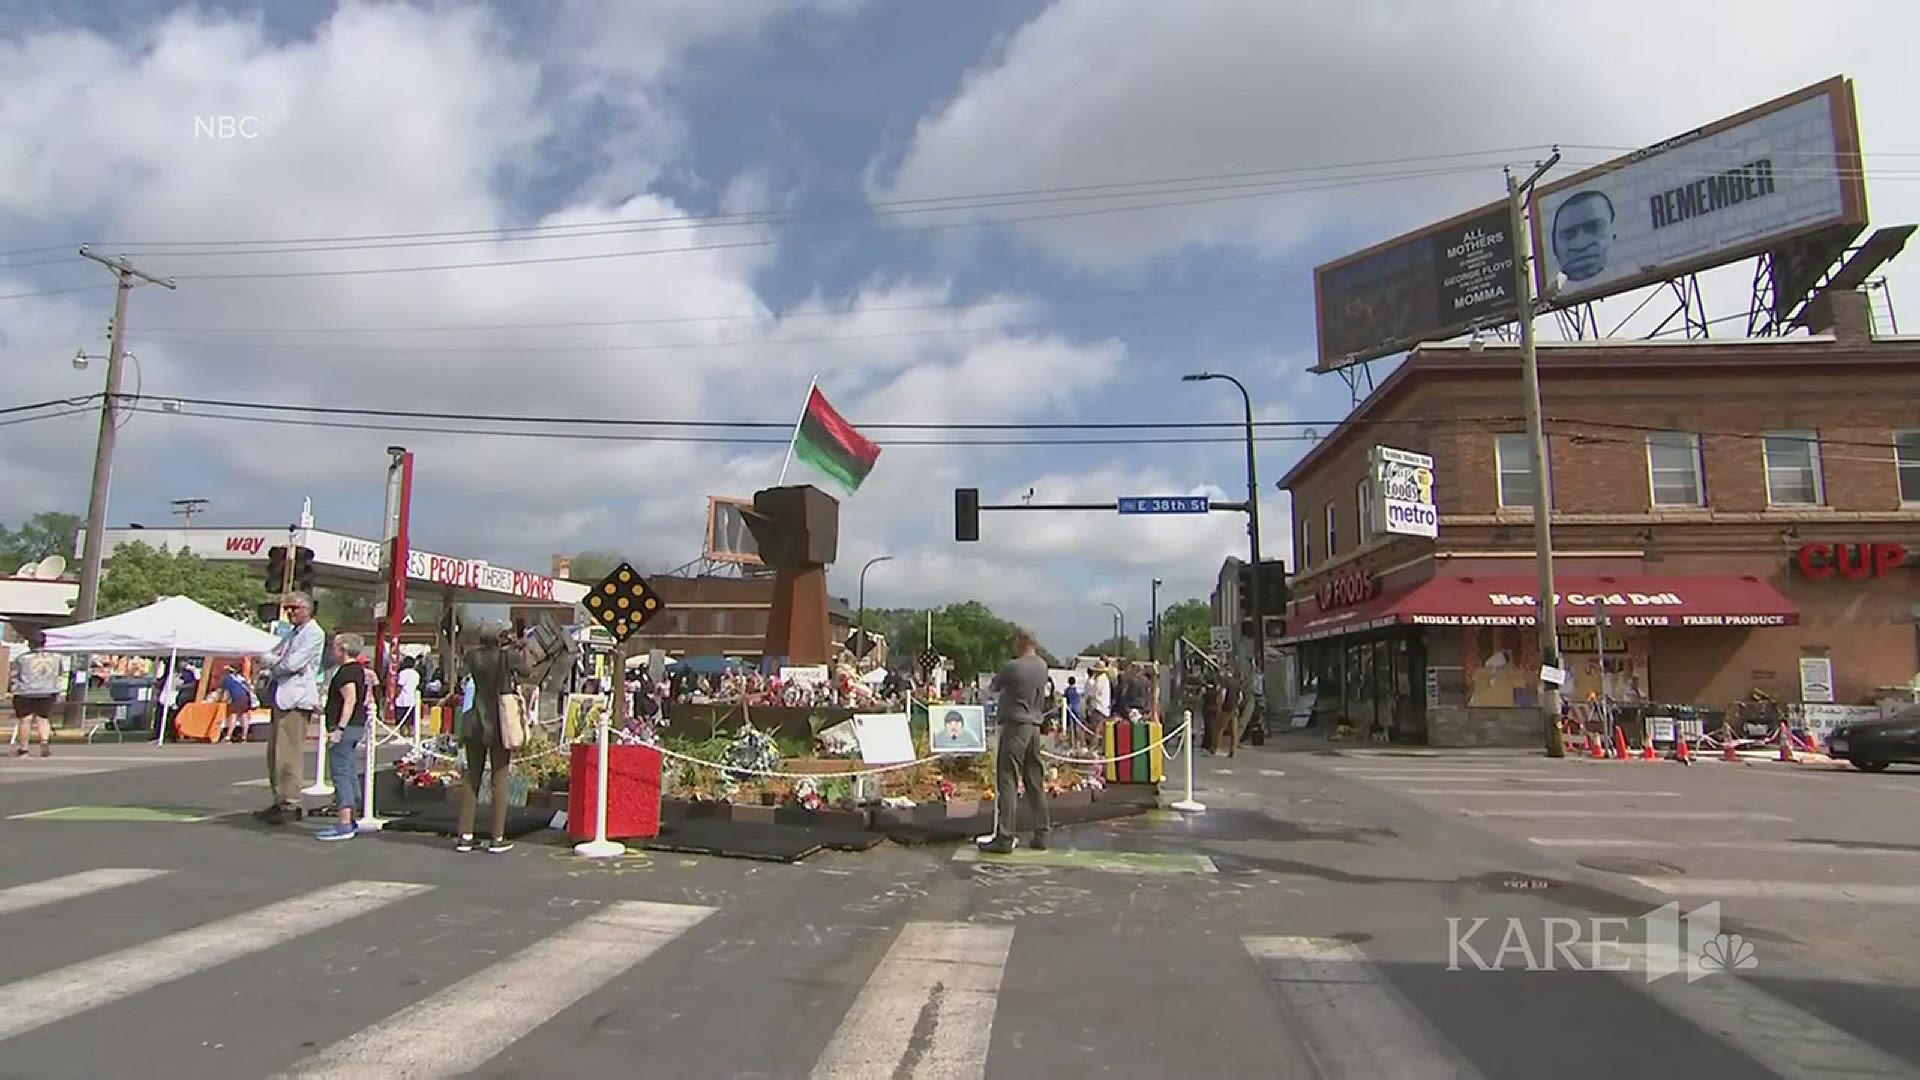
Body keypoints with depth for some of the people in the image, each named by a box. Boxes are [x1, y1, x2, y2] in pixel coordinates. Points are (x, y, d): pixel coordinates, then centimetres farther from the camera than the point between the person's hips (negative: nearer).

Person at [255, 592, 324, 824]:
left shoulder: (314, 633, -6)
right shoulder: (291, 635, 25)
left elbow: (292, 664, -15)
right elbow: (268, 657, 20)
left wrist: (275, 665, 4)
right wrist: (276, 660, -2)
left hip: (297, 698, -10)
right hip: (282, 698, 10)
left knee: (287, 754, -12)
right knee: (274, 753, 10)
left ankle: (291, 805, -10)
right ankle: (280, 802, 16)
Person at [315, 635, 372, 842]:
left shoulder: (346, 671, -13)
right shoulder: (361, 670, 17)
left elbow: (350, 700, -22)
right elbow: (367, 699, 24)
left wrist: (339, 729, -25)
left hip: (345, 728, -10)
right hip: (357, 726, 10)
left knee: (340, 774, -10)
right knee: (350, 774, 13)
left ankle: (344, 825, -12)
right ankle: (349, 821, 18)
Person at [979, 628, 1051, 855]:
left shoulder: (1013, 666, -14)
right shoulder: (1042, 666, 7)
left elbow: (994, 687, 2)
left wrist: (997, 682, 22)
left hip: (1015, 726, -7)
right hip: (1035, 727, 7)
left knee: (1007, 783, -4)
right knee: (1036, 783, 12)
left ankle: (1004, 838, -5)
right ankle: (1041, 835, 17)